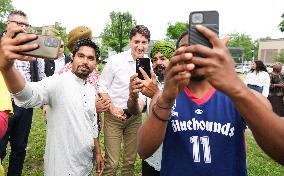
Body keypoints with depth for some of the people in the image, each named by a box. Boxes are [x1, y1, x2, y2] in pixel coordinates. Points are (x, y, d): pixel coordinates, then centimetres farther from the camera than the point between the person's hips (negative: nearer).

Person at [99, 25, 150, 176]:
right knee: (111, 162, -1)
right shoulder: (115, 60, -10)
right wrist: (112, 108, -13)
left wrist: (141, 102, -10)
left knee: (130, 160, 16)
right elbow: (102, 86, -4)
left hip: (135, 116, 3)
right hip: (114, 115, -3)